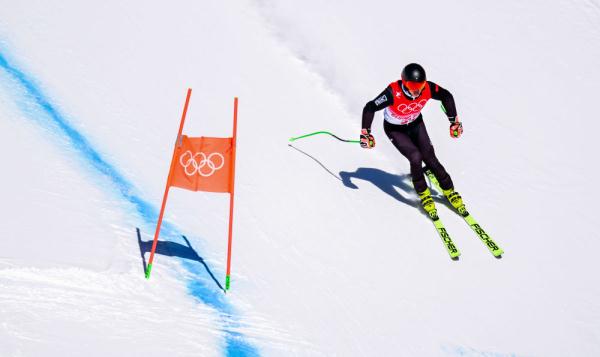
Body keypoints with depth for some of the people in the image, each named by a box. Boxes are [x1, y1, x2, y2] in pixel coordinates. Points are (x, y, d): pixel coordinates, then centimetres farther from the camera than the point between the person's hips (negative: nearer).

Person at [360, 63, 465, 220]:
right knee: (416, 157, -21)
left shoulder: (428, 88, -28)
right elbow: (369, 108, -28)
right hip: (395, 129, -3)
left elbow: (447, 96, -8)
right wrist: (365, 133, -27)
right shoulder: (394, 93, -39)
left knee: (430, 158, -7)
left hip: (416, 124, 3)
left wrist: (454, 121, -4)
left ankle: (449, 190, 15)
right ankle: (423, 194, 3)